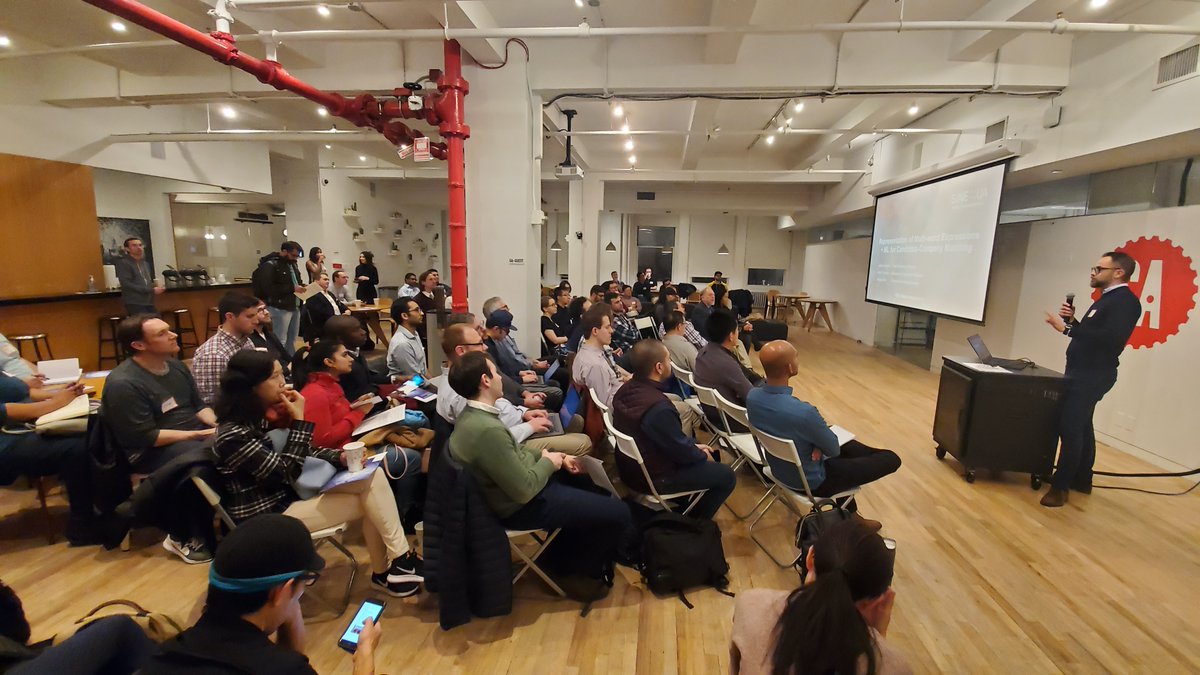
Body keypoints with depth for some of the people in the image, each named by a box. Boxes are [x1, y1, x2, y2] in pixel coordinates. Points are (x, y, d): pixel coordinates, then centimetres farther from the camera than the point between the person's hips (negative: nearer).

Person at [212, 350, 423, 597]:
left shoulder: (260, 416, 4)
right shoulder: (234, 435, -22)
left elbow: (306, 452, 7)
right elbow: (288, 473, -23)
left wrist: (342, 458, -11)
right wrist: (298, 419, -22)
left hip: (289, 492, 8)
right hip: (268, 515, -8)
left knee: (373, 477, -10)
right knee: (368, 501, -14)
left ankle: (396, 561, -2)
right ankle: (399, 562, 5)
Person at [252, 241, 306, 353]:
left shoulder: (292, 264, 13)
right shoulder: (270, 265, -12)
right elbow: (268, 288, -22)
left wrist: (302, 287, 4)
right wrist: (292, 289, -22)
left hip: (295, 307, 8)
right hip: (280, 308, -8)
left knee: (292, 339, 15)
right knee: (280, 341, -3)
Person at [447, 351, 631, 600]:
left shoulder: (472, 415, -1)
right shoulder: (486, 430, -33)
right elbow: (525, 490, -28)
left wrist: (550, 456, 3)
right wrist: (549, 462, -11)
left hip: (514, 490, 10)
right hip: (523, 506, -10)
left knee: (597, 490, 22)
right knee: (618, 513, -5)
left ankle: (560, 559, 31)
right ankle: (578, 573, 19)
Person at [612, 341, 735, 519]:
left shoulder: (626, 389, -6)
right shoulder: (658, 408, -35)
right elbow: (682, 451, -21)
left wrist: (694, 445, 7)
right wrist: (703, 455, -1)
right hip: (652, 478, -9)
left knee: (711, 453, 23)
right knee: (726, 476, 1)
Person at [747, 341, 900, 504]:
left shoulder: (752, 396, -16)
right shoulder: (803, 412, -39)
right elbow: (834, 449, -18)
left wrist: (819, 444, -10)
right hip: (811, 482, -7)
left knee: (849, 445, 30)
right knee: (892, 459, 8)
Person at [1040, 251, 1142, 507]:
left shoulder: (1126, 301, -14)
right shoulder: (1107, 299, 17)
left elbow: (1109, 339, -27)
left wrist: (1067, 329, -28)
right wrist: (1073, 321, 3)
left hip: (1093, 376, -10)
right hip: (1082, 372, 10)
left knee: (1070, 428, -11)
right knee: (1080, 426, 15)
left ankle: (1061, 486, -5)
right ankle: (1082, 479, 25)